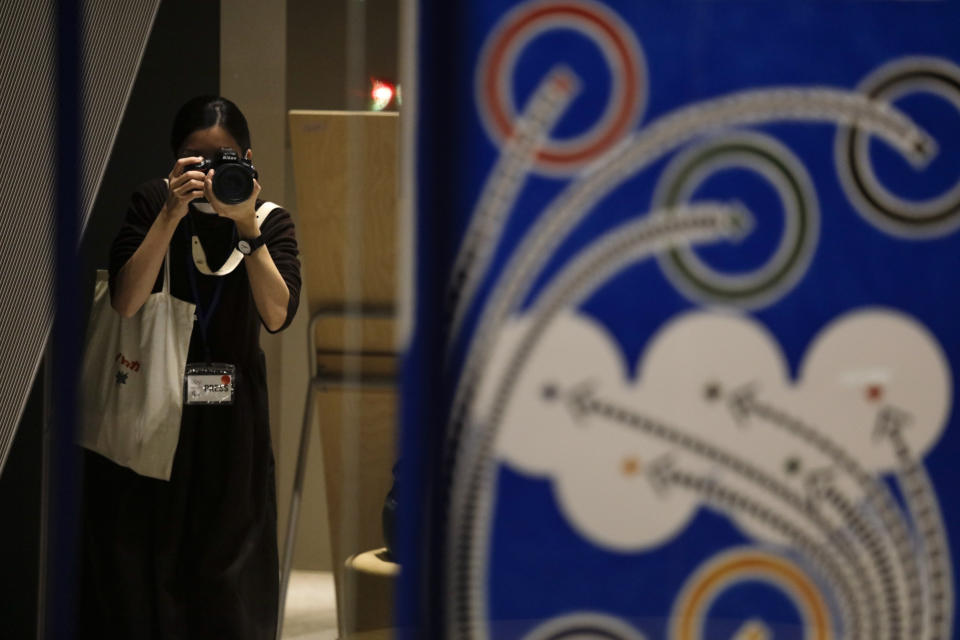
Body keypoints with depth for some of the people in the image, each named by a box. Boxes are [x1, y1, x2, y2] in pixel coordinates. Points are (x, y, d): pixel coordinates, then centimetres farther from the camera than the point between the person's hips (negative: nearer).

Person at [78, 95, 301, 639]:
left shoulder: (272, 222, 1)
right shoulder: (152, 203, -3)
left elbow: (278, 314, -13)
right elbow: (125, 303, -15)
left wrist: (248, 227, -20)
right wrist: (172, 216, -21)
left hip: (231, 417, 1)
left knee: (228, 569, 2)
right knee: (142, 565, 1)